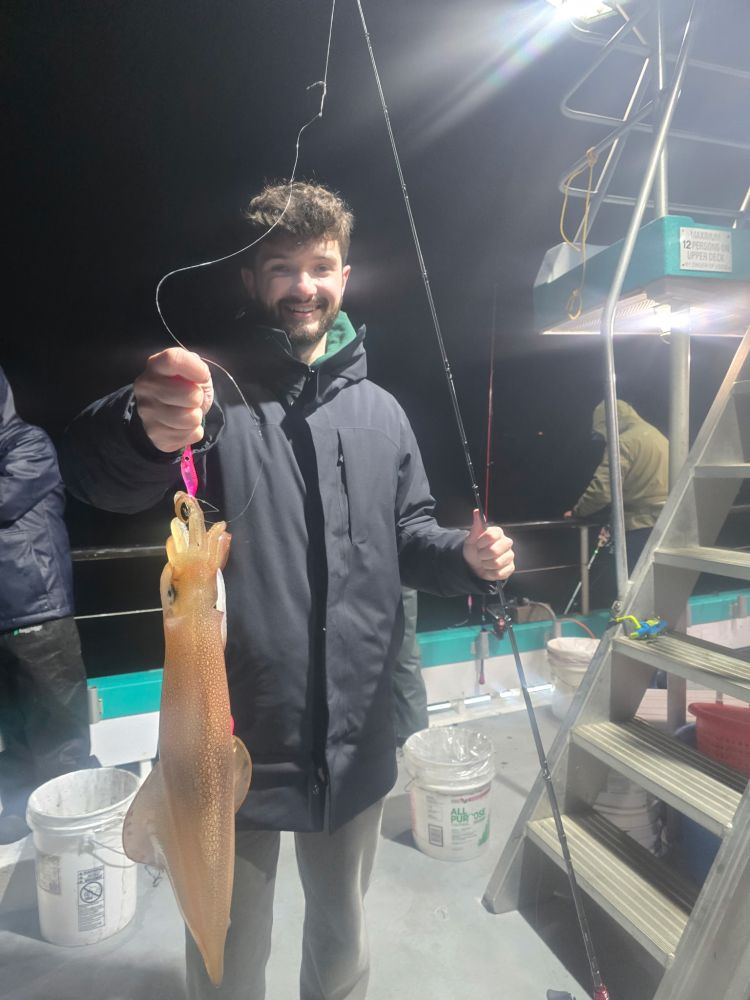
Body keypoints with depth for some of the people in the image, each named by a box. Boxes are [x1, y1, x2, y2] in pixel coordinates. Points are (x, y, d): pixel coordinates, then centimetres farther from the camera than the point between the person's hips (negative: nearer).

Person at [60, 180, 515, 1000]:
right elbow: (94, 474, -27)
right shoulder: (212, 396, -9)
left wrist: (466, 555, -12)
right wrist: (145, 430, -49)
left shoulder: (379, 412, 4)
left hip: (355, 737, 4)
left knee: (342, 930, 27)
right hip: (236, 734, -3)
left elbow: (407, 535, 9)